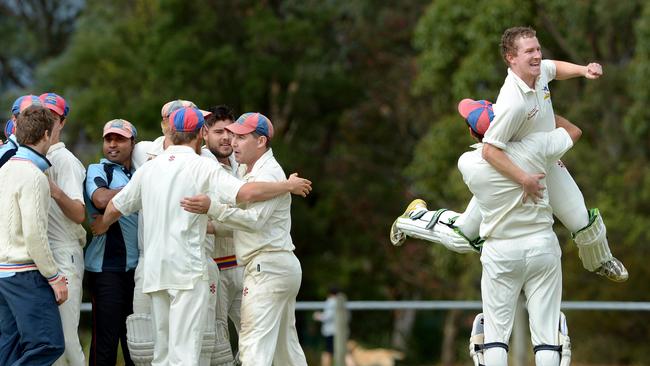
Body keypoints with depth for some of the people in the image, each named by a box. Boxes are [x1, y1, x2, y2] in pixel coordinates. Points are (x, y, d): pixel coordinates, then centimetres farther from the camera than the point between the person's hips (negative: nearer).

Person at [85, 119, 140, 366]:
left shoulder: (138, 174, 19)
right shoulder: (97, 171, 1)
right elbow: (102, 199, -18)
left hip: (136, 265, 6)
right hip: (106, 268, -6)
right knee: (106, 339, -7)